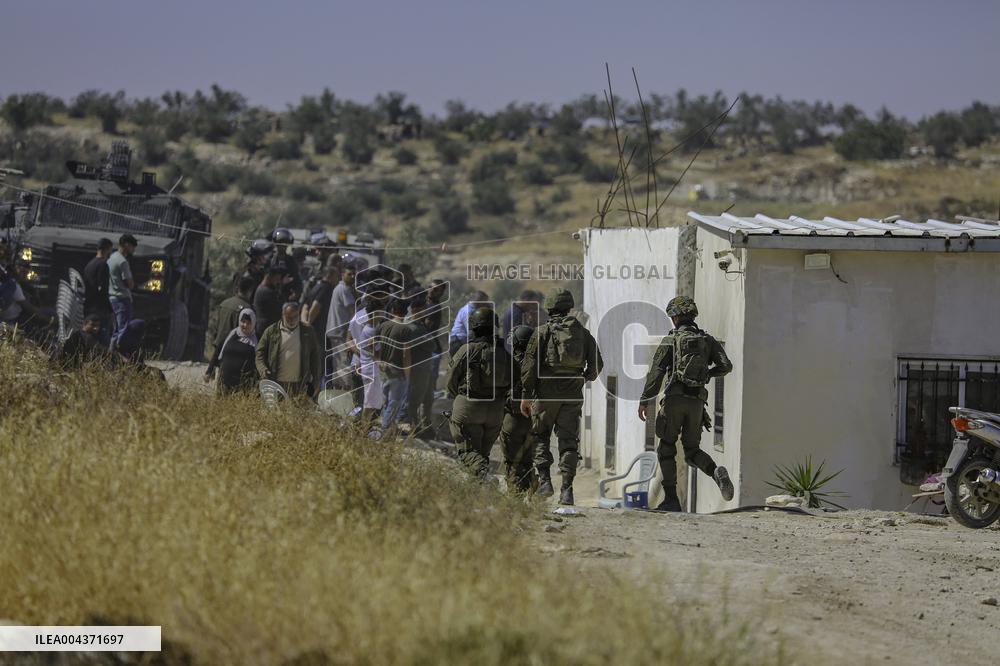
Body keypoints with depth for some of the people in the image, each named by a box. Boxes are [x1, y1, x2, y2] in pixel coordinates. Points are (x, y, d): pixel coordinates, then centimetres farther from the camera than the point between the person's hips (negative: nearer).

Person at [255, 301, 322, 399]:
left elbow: (315, 357, 13)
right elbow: (260, 353, 9)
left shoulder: (307, 332, 11)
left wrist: (316, 382, 8)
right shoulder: (271, 331, 7)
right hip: (276, 383, -1)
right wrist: (263, 370, -10)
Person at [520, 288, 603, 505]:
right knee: (569, 441, 4)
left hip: (546, 390, -3)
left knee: (540, 438, 11)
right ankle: (566, 489, -4)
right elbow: (597, 363, 8)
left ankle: (544, 480, -3)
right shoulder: (583, 332, 9)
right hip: (573, 395, 3)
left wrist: (526, 395, -2)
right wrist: (586, 377, 30)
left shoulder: (542, 331, -1)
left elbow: (530, 364, -6)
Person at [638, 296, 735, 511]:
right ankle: (717, 472, -19)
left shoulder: (671, 340, 2)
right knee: (692, 450, 12)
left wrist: (644, 400, -2)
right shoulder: (708, 340, 13)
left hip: (675, 398, -4)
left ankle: (671, 499, 0)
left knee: (666, 449, 7)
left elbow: (656, 372, -5)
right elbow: (726, 366, 3)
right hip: (697, 401, 4)